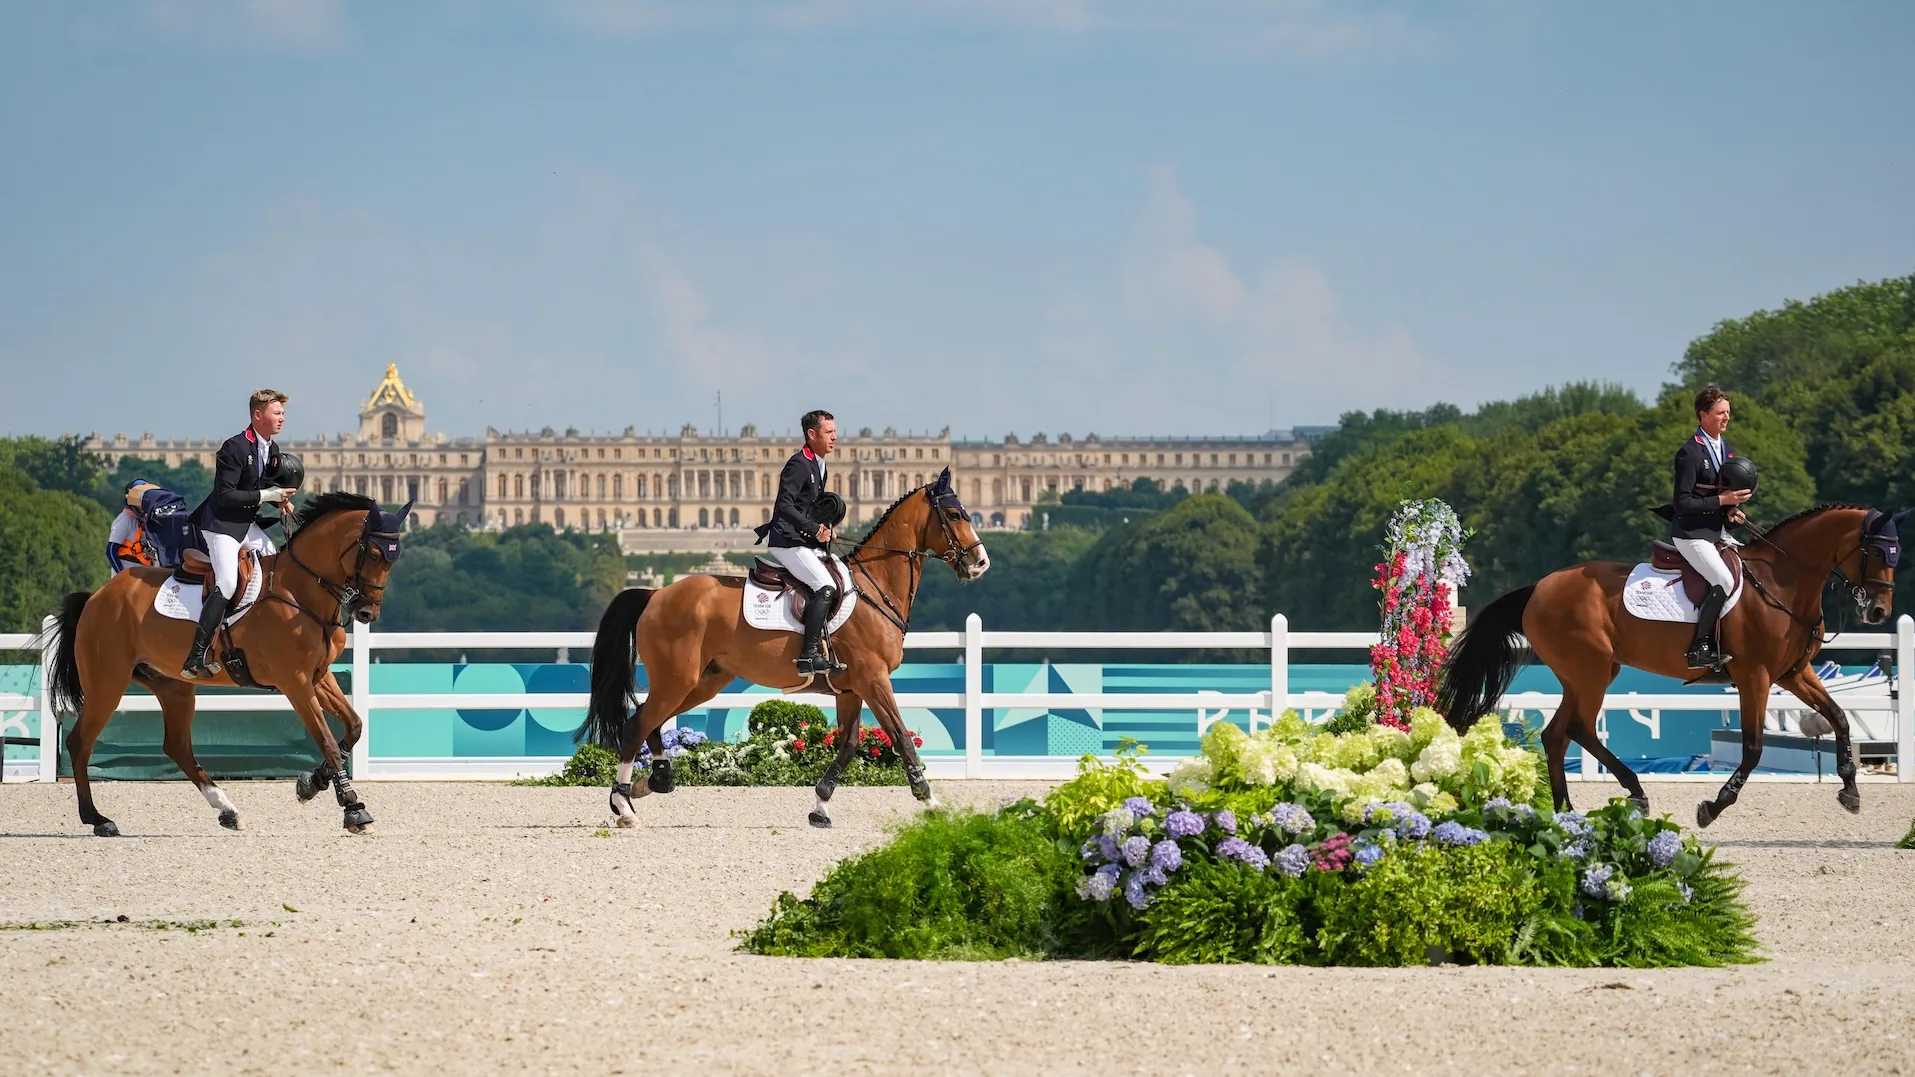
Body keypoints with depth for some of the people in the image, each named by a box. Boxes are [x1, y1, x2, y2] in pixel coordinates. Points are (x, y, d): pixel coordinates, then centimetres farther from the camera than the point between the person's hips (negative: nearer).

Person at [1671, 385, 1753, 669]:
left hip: (1716, 531, 9)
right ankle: (1699, 649, -18)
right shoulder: (1690, 453, -15)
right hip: (1691, 533, -9)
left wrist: (1732, 510, 1)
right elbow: (1683, 502, -18)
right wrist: (1722, 501, -22)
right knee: (1724, 581, -23)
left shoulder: (1727, 449, 11)